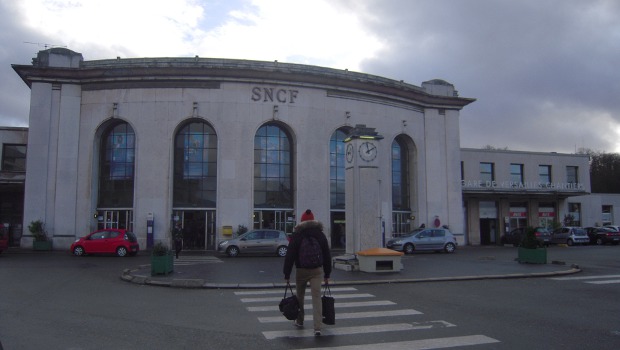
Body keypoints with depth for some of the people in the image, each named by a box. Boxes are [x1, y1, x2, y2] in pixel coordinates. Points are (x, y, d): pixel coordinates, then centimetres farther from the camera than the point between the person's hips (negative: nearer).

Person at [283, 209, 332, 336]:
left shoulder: (296, 235, -3)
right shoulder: (320, 235, 5)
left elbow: (289, 256, -6)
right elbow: (327, 256, 9)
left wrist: (287, 274, -1)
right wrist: (327, 274, 15)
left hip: (301, 271, -1)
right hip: (317, 270, 1)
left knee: (300, 296, 17)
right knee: (316, 297, -4)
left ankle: (299, 321, 31)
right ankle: (317, 327, -13)